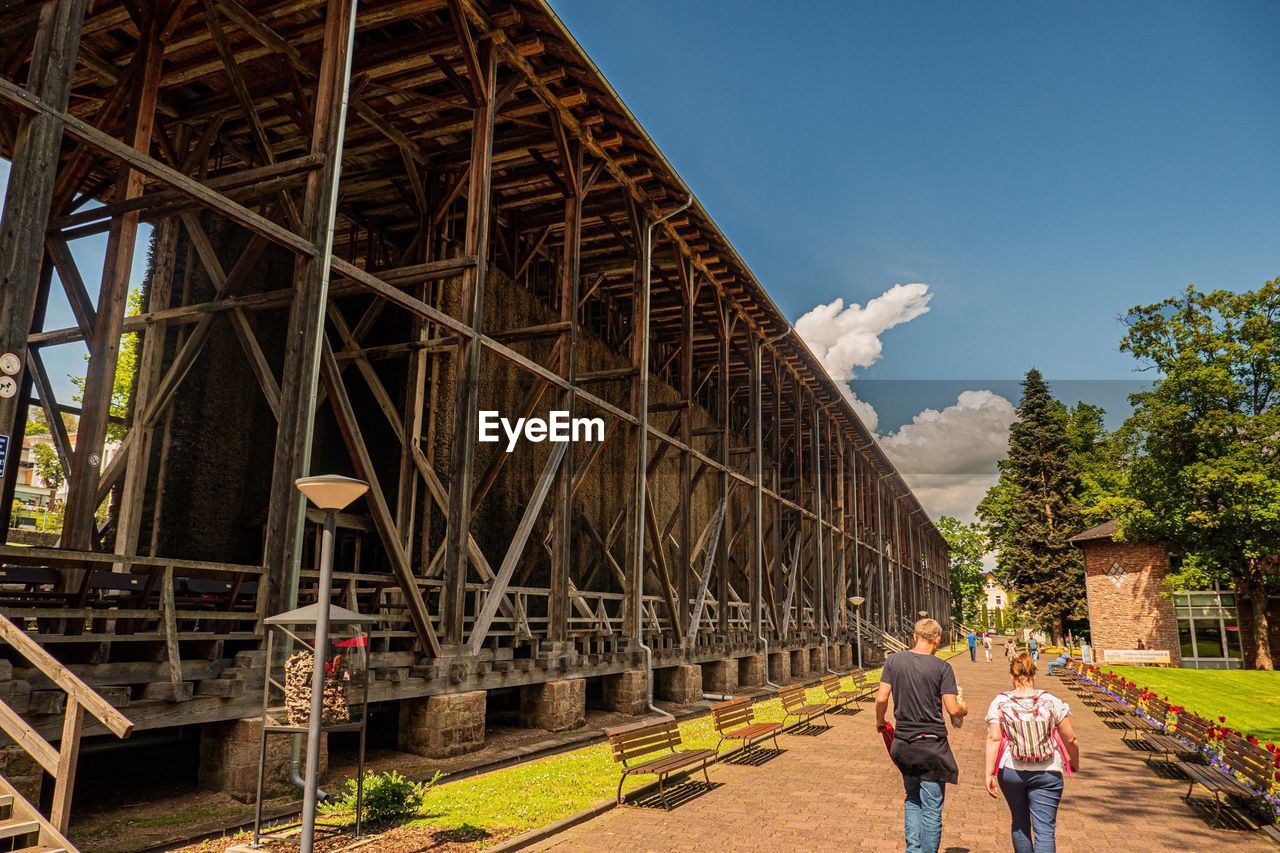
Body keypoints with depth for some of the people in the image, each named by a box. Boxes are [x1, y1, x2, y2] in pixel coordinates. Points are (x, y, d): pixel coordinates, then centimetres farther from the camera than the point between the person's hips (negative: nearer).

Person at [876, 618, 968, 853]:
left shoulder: (894, 661, -2)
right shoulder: (941, 667, -11)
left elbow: (881, 698, -5)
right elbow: (953, 710, -13)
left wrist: (879, 721, 14)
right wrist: (964, 709, 10)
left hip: (902, 743, 4)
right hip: (931, 745, -4)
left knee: (912, 799, 22)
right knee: (932, 809, 7)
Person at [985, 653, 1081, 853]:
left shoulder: (1000, 702, -3)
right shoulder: (1051, 702, -3)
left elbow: (993, 739, -9)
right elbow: (1070, 739, 1)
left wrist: (989, 773, -7)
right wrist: (1075, 763, 20)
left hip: (1010, 771, 1)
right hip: (1047, 773, -1)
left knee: (1019, 823, 21)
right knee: (1044, 831, 0)